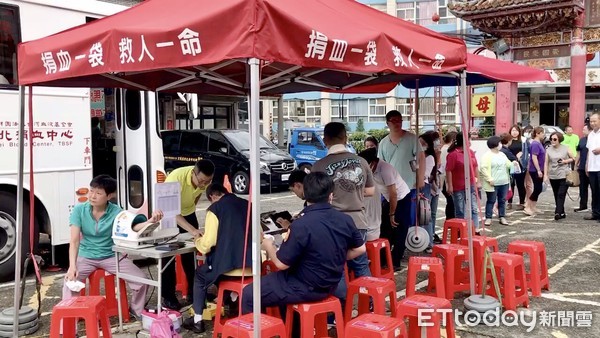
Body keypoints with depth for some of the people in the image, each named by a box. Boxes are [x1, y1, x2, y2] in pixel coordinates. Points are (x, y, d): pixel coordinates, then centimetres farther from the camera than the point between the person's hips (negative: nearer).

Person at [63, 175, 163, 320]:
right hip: (86, 256, 0)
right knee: (70, 281, -28)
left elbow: (133, 226, -31)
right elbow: (74, 240, -18)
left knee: (141, 280, -12)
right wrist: (72, 266, -32)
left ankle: (137, 311, 15)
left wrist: (151, 221, -52)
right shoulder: (79, 210, -12)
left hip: (111, 256, 0)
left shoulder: (116, 212, -13)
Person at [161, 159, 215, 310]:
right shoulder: (176, 178, -38)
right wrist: (192, 230, -51)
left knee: (190, 253, 5)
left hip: (188, 212, 5)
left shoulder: (205, 180, -20)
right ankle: (168, 296, 0)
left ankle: (193, 291, 16)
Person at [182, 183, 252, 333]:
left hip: (229, 266, -5)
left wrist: (198, 241, 14)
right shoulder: (246, 204, 11)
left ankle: (197, 320, 23)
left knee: (200, 273, 24)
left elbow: (207, 244, -8)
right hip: (252, 265, 6)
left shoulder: (215, 208, -4)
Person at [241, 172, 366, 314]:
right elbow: (360, 249, 6)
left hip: (305, 288, -7)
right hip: (330, 285, 7)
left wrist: (268, 246, 1)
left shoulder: (301, 225, -26)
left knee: (248, 294, 5)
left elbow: (282, 263, -18)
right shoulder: (345, 220, -8)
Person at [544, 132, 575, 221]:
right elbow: (546, 163, 7)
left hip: (564, 176, -3)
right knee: (556, 196, 8)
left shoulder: (566, 148, 2)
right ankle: (562, 213, 19)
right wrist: (545, 175, 1)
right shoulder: (548, 150, 8)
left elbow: (574, 159, 8)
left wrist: (565, 161, -9)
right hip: (553, 176, 4)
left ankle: (558, 213, -21)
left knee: (561, 195, -14)